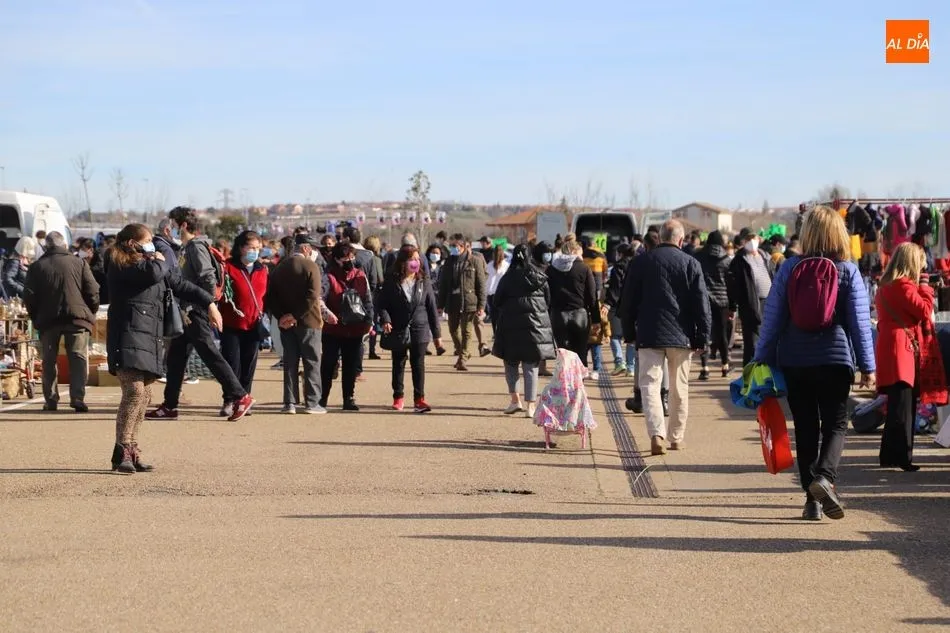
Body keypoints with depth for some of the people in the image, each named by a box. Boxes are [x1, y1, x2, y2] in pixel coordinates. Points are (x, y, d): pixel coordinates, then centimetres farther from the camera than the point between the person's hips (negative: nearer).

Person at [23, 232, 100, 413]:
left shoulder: (36, 267, 4)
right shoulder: (80, 263, 1)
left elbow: (29, 296, 2)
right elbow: (93, 292, -2)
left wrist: (36, 319, 13)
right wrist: (91, 314, 10)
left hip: (47, 319, 1)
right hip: (77, 317, -1)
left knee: (49, 360, 11)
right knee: (78, 358, 0)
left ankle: (51, 400, 9)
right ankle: (78, 399, -11)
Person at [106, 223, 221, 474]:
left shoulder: (148, 264, 21)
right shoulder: (121, 266, -5)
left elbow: (179, 285, 23)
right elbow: (154, 273, -22)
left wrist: (209, 304, 17)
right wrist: (161, 261, 1)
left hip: (149, 340, 9)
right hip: (129, 337, -9)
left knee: (144, 395, 7)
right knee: (134, 391, -17)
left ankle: (132, 450, 12)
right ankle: (121, 452, -15)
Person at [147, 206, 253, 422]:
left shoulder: (196, 247, -12)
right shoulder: (185, 248, 18)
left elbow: (209, 279, -20)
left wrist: (206, 306, -19)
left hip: (196, 314, -10)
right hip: (187, 314, 10)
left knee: (210, 354, -9)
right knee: (175, 357, 11)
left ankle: (240, 397, -5)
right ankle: (169, 406, 16)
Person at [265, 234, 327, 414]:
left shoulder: (280, 267, 8)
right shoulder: (311, 266, -9)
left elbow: (270, 296, 3)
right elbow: (313, 297, -20)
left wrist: (280, 316, -4)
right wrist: (295, 316, -16)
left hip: (286, 324, 5)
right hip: (308, 322, -5)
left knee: (290, 362, 8)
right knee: (312, 362, 3)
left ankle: (290, 402, 6)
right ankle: (312, 402, 1)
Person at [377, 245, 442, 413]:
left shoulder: (424, 282, 3)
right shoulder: (392, 282, -1)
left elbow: (432, 309, 6)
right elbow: (382, 303, 0)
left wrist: (437, 334, 6)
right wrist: (385, 319, -19)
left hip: (419, 330, 0)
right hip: (398, 330, 0)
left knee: (418, 364, -3)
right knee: (398, 364, 10)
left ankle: (419, 398, 0)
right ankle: (398, 397, 21)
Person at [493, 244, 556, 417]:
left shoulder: (507, 279, -4)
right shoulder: (540, 278, 2)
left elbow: (497, 304, 0)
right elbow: (549, 302, 6)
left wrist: (499, 323, 13)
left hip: (511, 326, -2)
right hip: (536, 325, 2)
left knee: (511, 363, 13)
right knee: (531, 366, 4)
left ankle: (516, 399, 4)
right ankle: (531, 405, 1)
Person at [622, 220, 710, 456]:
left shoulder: (640, 262, 0)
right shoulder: (691, 264, -2)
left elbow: (629, 301, 4)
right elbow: (702, 304, -2)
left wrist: (629, 331, 14)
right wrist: (702, 337, 4)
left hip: (649, 335, 0)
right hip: (681, 336, 1)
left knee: (650, 384, -1)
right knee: (680, 389, 12)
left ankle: (657, 434, -19)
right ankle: (677, 437, 18)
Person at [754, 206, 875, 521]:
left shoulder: (789, 268, 0)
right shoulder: (848, 271, -3)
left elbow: (772, 317, 1)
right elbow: (860, 321, -2)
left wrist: (762, 359, 6)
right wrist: (867, 365, 2)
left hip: (794, 361, 2)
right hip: (835, 360, -1)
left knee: (806, 428, 9)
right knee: (835, 424, 7)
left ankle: (812, 499, 10)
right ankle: (824, 476, -20)